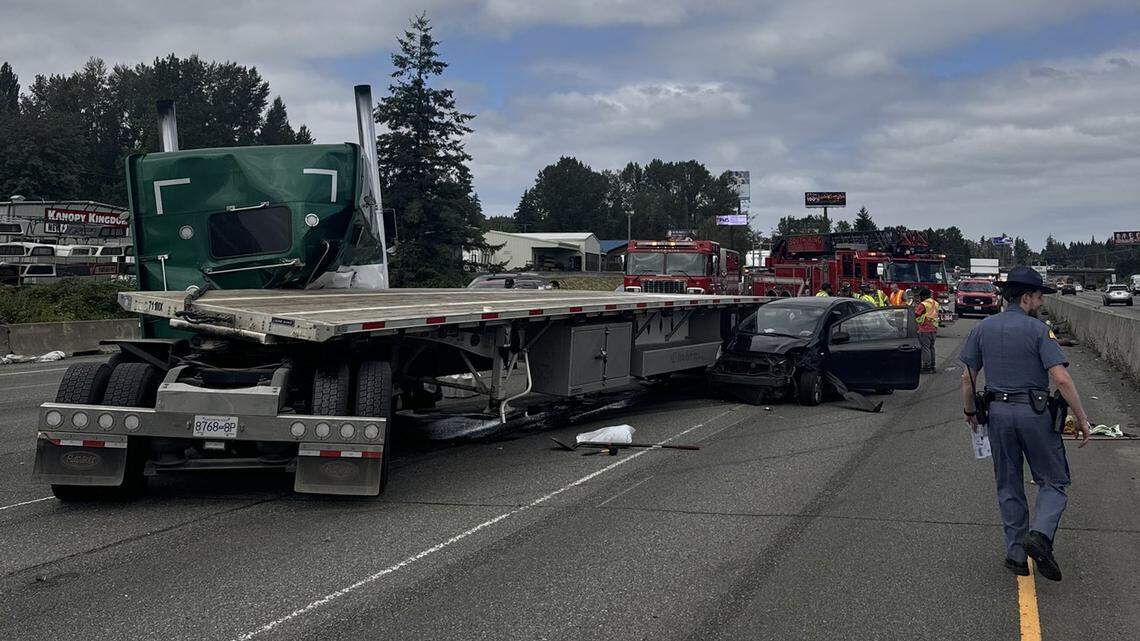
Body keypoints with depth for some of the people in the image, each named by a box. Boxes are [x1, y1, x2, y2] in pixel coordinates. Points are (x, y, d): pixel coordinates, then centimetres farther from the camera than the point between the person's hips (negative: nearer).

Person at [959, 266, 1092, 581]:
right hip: (1034, 413, -4)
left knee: (1009, 486, 14)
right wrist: (1082, 419, -10)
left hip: (998, 412, 4)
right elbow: (1062, 379, -16)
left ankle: (1016, 555, 16)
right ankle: (1040, 534, -13)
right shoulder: (1039, 330, -9)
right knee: (1054, 480, 10)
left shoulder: (983, 328, 4)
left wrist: (970, 412, 19)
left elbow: (967, 377, 6)